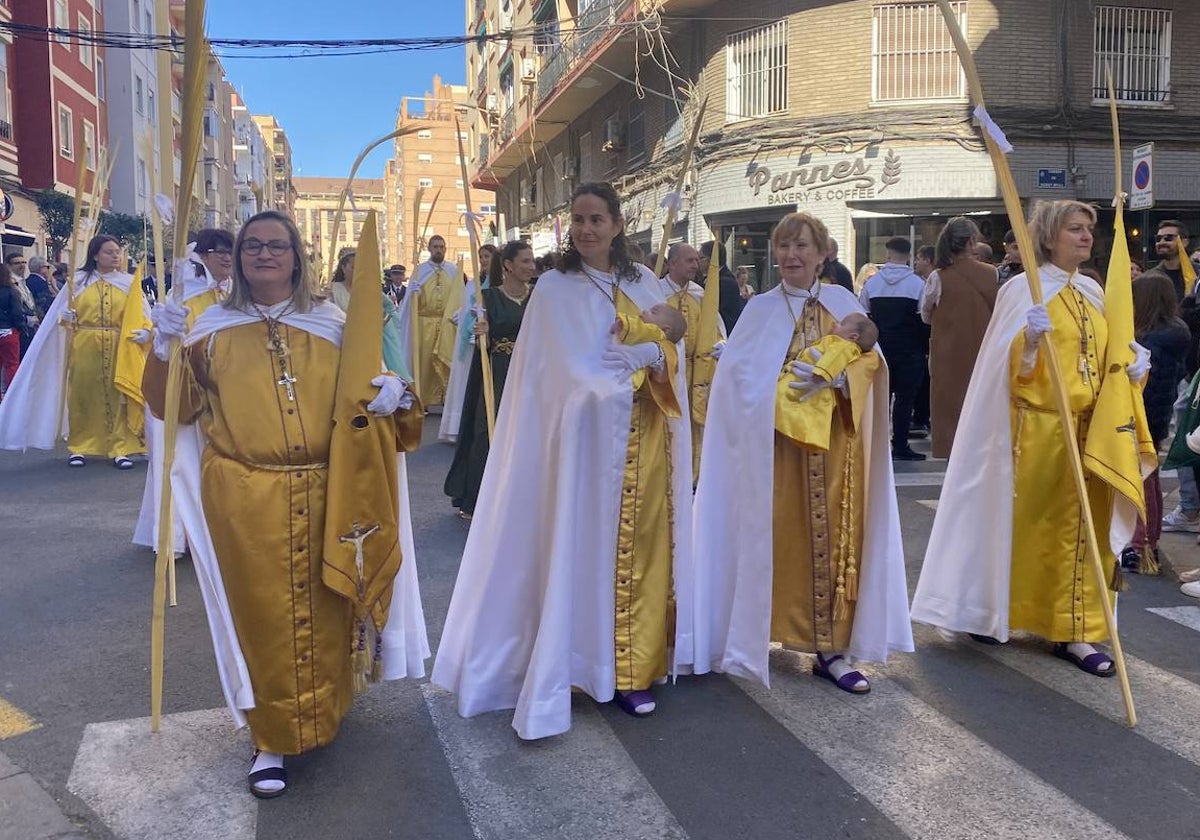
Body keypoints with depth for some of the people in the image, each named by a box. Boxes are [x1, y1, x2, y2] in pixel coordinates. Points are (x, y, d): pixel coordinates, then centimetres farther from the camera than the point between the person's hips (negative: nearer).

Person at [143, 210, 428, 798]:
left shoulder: (331, 324, 7)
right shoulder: (213, 327, 5)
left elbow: (370, 385, 13)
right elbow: (171, 408, 2)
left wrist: (392, 392, -11)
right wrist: (163, 347, -14)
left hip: (324, 496, 1)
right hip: (244, 497, -1)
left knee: (324, 610, 10)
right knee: (262, 614, 4)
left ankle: (323, 717, 33)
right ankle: (272, 739, 18)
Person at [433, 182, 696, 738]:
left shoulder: (644, 281, 11)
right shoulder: (556, 288, -3)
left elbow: (671, 352, 6)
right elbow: (578, 373, -10)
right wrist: (644, 366, -5)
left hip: (650, 436, 5)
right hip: (596, 434, -5)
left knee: (647, 547, 8)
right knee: (593, 550, 0)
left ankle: (640, 660, 21)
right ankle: (604, 668, 11)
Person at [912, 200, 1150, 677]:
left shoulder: (1093, 293, 14)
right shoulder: (1023, 290, -6)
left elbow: (1104, 359, 20)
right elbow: (1012, 370, -12)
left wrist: (1133, 364, -1)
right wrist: (1031, 339, -31)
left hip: (1091, 428, 6)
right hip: (1038, 427, -6)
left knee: (1083, 530, 5)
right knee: (1023, 524, 2)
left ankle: (1074, 632, 12)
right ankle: (992, 613, 21)